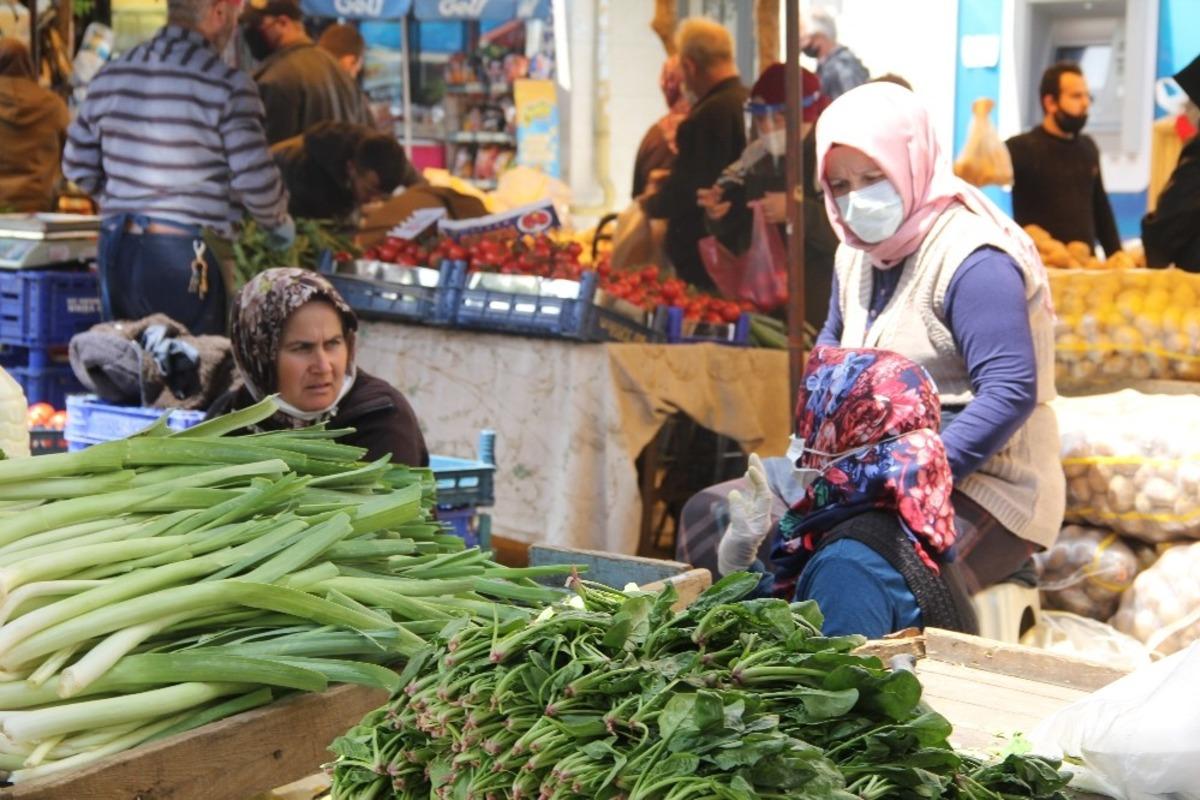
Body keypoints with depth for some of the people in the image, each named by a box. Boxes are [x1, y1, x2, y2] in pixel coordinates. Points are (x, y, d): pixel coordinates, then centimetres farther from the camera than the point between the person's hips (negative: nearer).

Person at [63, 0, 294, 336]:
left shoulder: (111, 76, 7)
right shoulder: (227, 86, -12)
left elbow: (77, 167, 13)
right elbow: (255, 181, -14)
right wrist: (280, 224, 6)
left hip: (116, 250, 6)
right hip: (187, 258, -6)